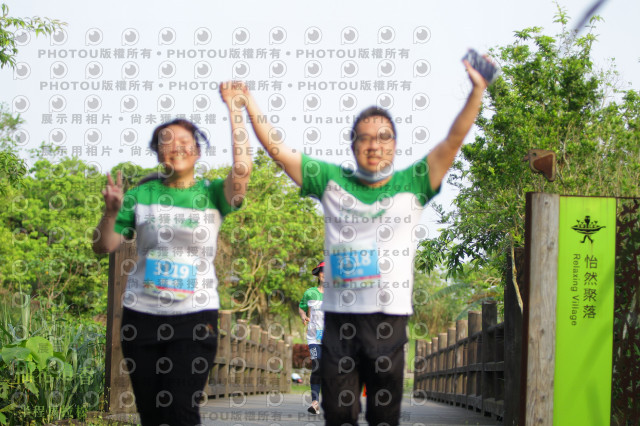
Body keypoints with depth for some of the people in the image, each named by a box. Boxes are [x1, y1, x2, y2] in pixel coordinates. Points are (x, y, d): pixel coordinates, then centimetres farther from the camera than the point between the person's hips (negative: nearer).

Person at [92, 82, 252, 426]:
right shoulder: (142, 194, 6)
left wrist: (234, 109, -16)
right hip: (142, 314, 3)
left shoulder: (211, 194, 1)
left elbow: (242, 169, -20)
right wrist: (111, 211, -12)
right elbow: (103, 246, 7)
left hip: (195, 316, -2)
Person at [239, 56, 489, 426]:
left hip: (390, 317, -1)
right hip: (339, 316, 1)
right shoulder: (332, 181, 8)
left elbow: (454, 140, -4)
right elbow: (276, 147, 7)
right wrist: (247, 101, 0)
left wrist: (478, 91, -16)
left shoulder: (411, 185, 5)